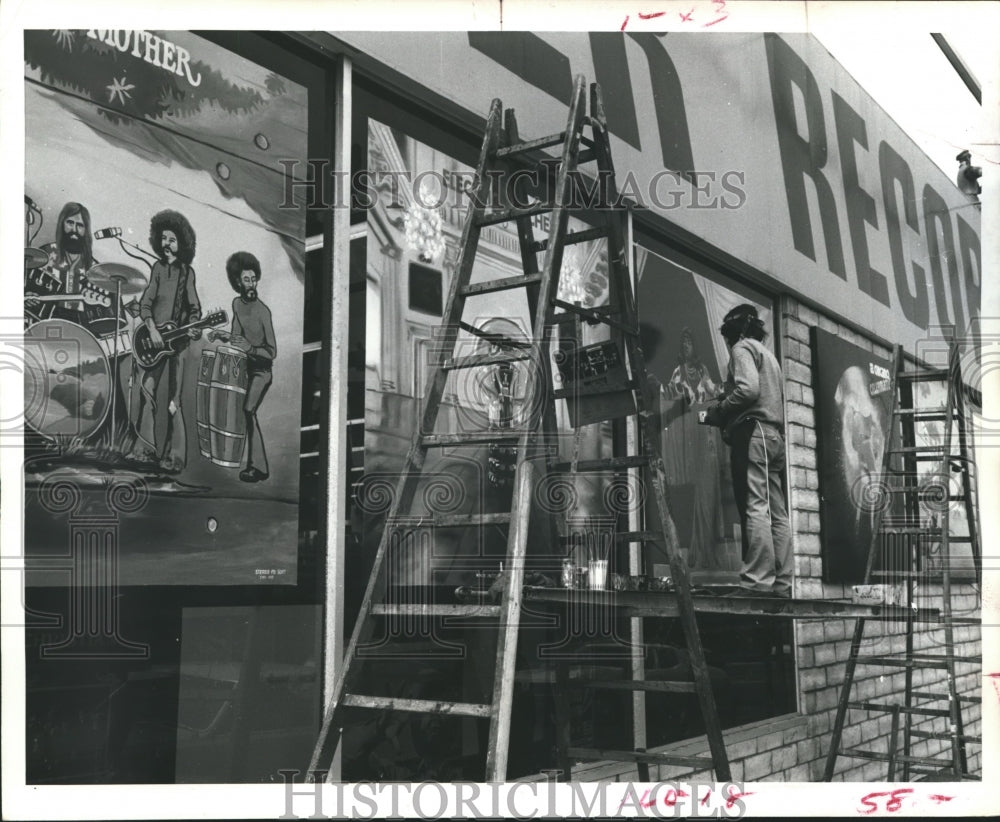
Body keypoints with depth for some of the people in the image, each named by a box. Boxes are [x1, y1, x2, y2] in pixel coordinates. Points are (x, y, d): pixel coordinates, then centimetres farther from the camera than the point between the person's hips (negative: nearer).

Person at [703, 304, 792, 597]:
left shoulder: (743, 348, 2)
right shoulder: (767, 353, 29)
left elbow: (748, 388, -16)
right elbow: (779, 398, 21)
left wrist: (718, 411, -4)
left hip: (752, 432, -9)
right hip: (776, 435, 9)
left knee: (754, 507, -14)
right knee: (777, 513, 5)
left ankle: (757, 580, -19)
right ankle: (783, 582, 3)